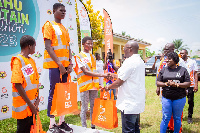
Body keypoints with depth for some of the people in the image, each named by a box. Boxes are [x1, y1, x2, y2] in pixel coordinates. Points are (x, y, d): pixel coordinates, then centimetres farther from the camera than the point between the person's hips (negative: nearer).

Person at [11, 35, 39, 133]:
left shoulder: (31, 60, 9)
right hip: (24, 106, -7)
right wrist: (30, 104, -16)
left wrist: (37, 98, -1)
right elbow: (18, 85, -18)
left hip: (32, 105, 7)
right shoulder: (17, 61, -13)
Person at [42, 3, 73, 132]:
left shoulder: (64, 28, 20)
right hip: (54, 64, -7)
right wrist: (59, 64, -16)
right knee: (54, 92, -4)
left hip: (65, 64, 7)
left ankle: (62, 121, 19)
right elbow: (48, 46, -11)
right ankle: (52, 124, 7)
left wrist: (70, 63, 4)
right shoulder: (49, 25, -1)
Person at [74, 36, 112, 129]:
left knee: (94, 106, 11)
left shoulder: (92, 57, 16)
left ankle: (93, 126, 23)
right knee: (84, 108, 1)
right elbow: (86, 72, -15)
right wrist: (102, 75, -20)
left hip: (94, 85, 6)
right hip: (84, 85, -6)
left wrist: (98, 83, 8)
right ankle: (84, 127, 13)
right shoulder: (79, 56, -4)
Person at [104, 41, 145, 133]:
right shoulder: (140, 61, 10)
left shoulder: (129, 62, -20)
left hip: (129, 104, -10)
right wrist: (115, 75, 24)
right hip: (137, 102, 10)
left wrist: (108, 87, 1)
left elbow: (118, 83, -17)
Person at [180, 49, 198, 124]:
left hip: (190, 85, -1)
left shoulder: (192, 62, 3)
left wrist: (196, 85, -7)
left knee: (190, 102, 5)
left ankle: (190, 117, 18)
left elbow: (195, 74, 2)